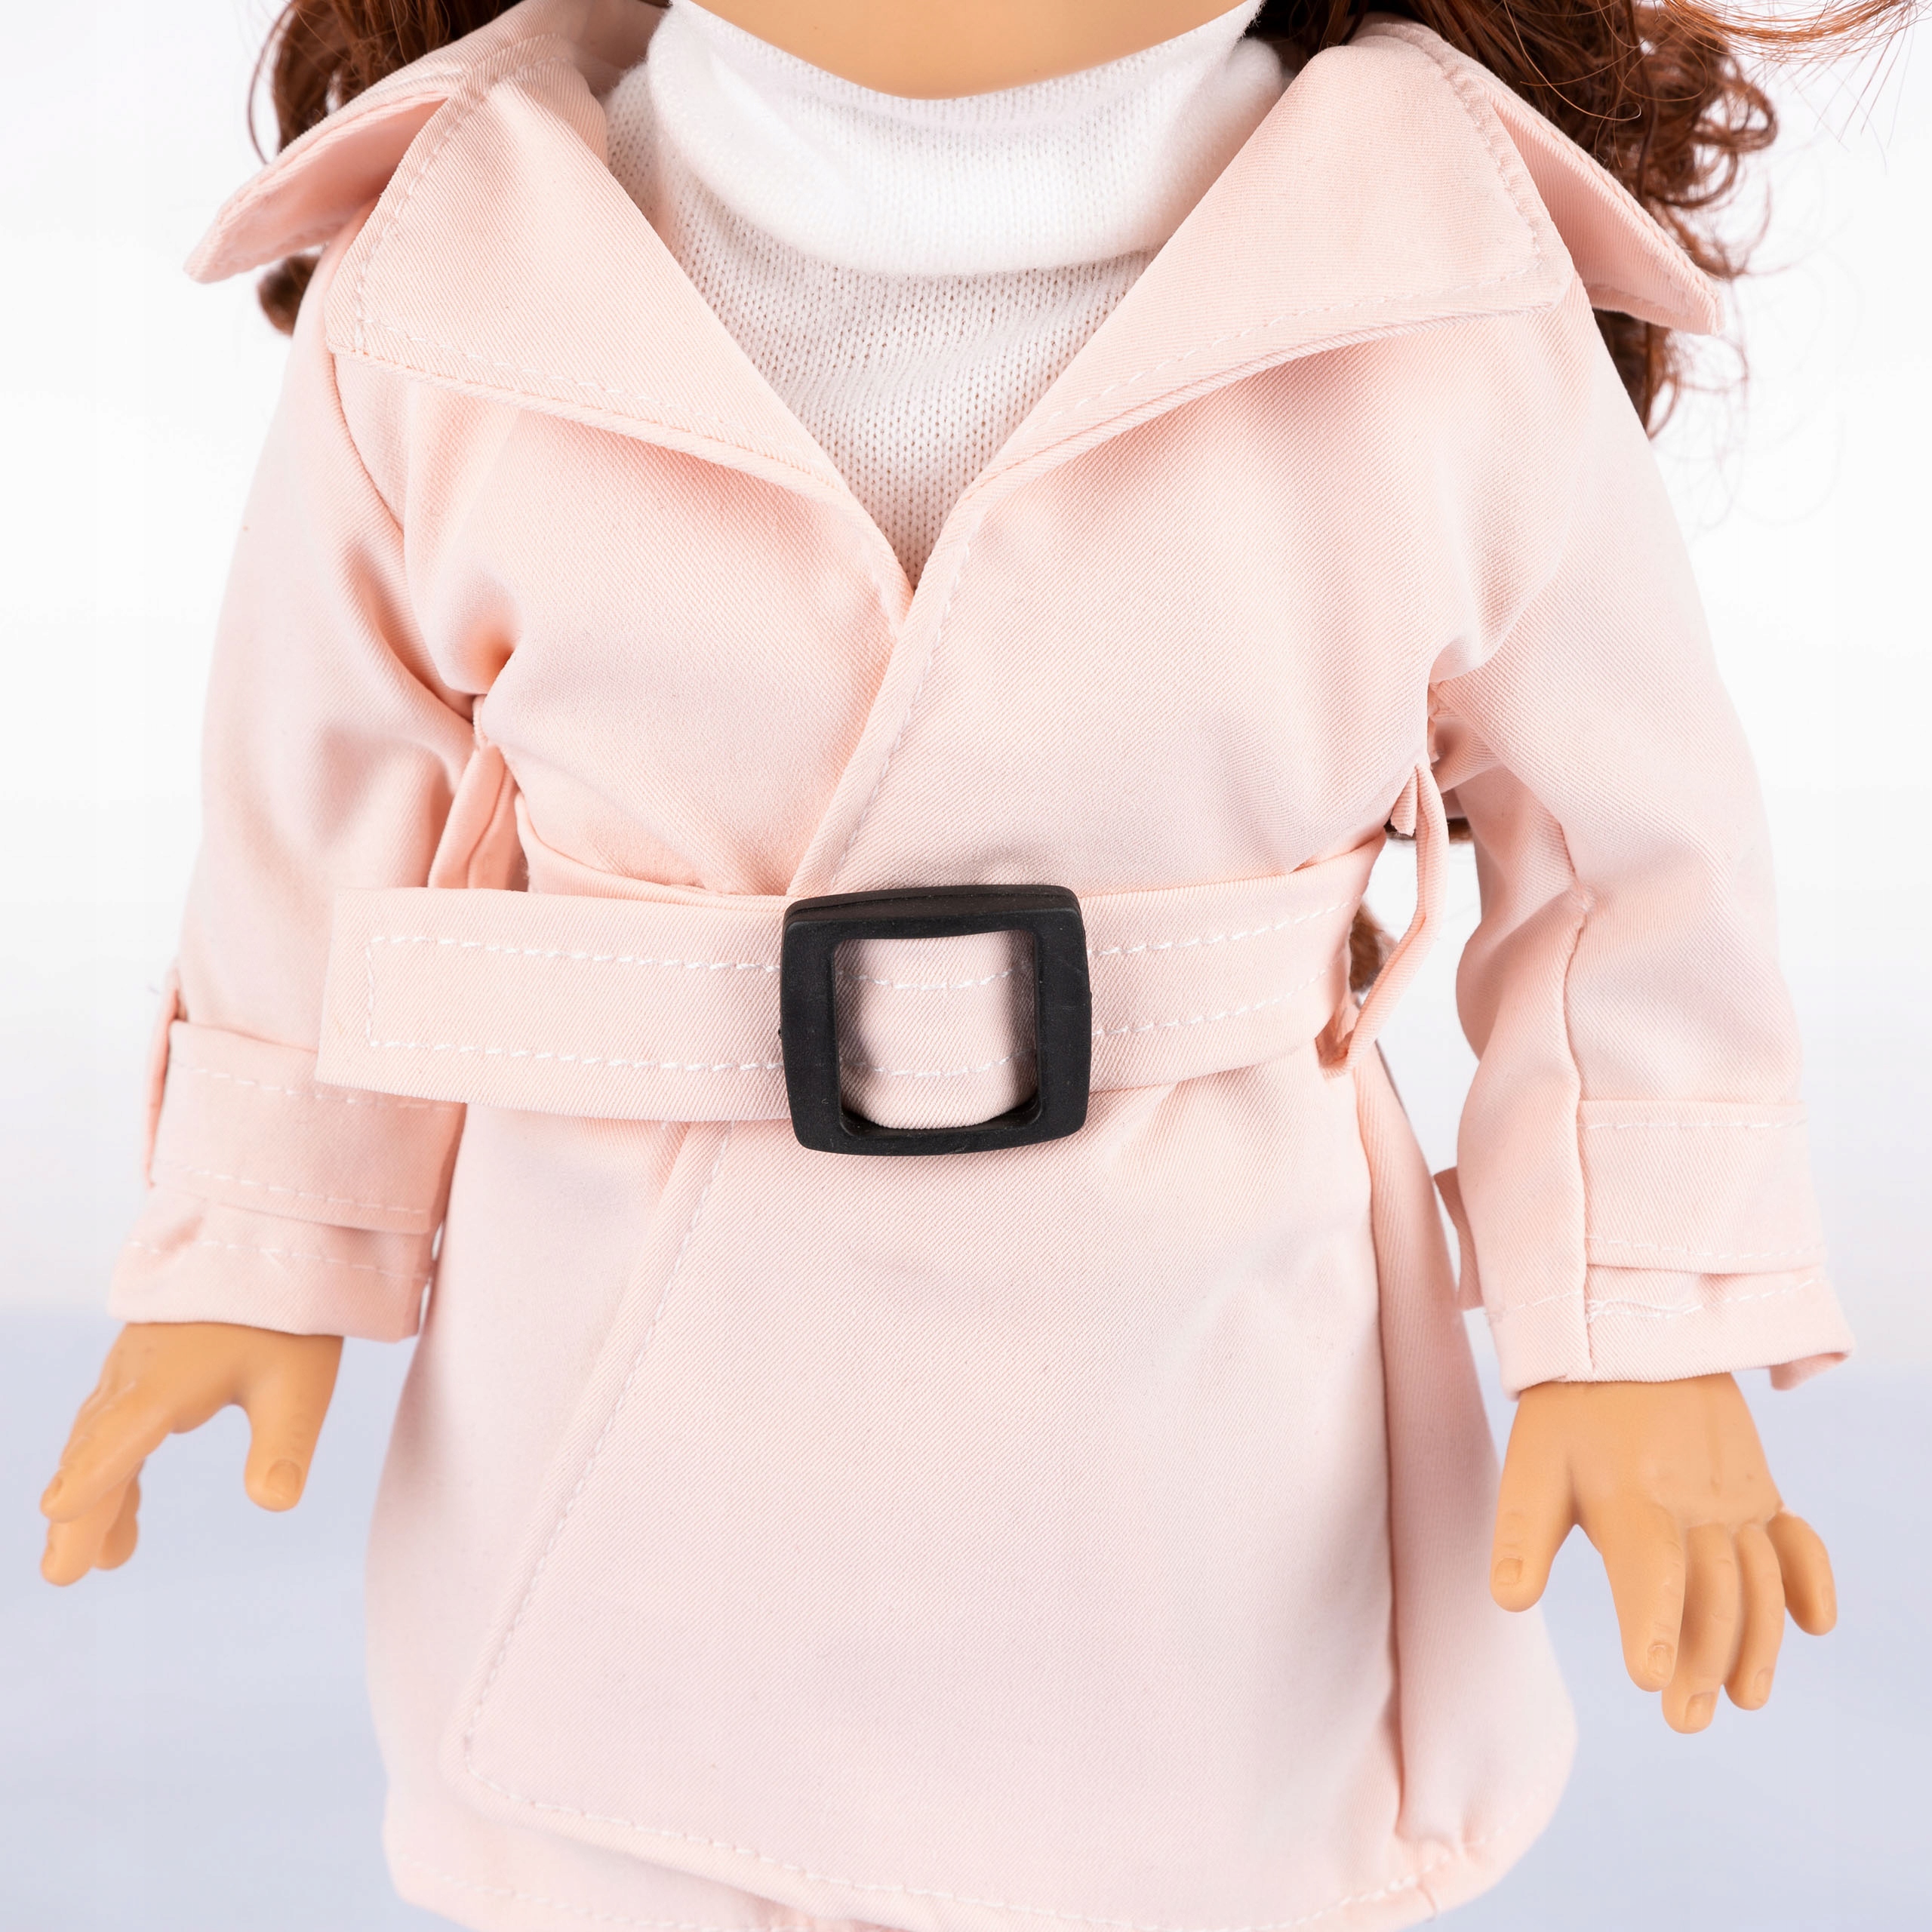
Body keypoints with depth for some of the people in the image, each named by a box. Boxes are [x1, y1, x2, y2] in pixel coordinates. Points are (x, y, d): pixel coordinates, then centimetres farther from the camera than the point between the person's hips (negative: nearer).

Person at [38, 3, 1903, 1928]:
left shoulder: (1450, 305, -12)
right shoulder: (457, 303, -10)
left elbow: (1630, 822, -2)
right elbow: (339, 796, 3)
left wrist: (1651, 1322, -5)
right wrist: (258, 1240, 8)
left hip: (1194, 1450, 0)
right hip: (636, 1447, 1)